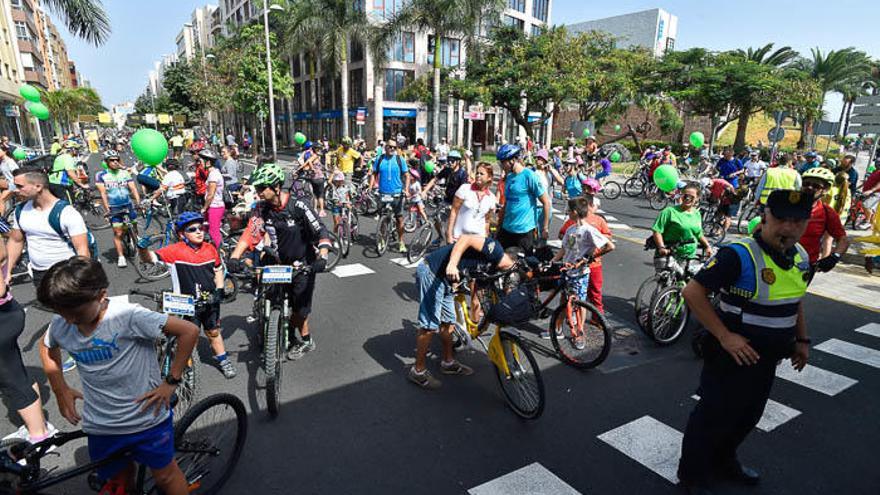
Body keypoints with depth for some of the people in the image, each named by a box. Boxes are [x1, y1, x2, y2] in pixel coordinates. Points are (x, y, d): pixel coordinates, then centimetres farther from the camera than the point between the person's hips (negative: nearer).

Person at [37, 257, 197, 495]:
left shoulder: (128, 315, -25)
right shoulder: (60, 325, -7)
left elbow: (189, 331, -23)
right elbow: (47, 348, 18)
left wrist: (171, 382, -18)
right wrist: (60, 390, 11)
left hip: (147, 418, -4)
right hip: (101, 427, 5)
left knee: (165, 476, 13)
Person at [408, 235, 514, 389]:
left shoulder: (489, 267, 17)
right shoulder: (495, 248, -10)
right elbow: (465, 239, -24)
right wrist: (452, 265, -36)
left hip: (443, 279, 10)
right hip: (430, 273, -10)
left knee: (448, 322, 19)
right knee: (430, 326, -4)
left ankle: (448, 362, 36)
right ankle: (418, 371, 10)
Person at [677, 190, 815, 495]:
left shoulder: (801, 257, 3)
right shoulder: (739, 255, -24)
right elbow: (692, 292, -26)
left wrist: (802, 339, 16)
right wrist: (725, 336, -27)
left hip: (766, 359, 8)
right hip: (732, 355, -8)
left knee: (748, 416, 23)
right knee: (714, 416, 6)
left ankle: (724, 461, 48)